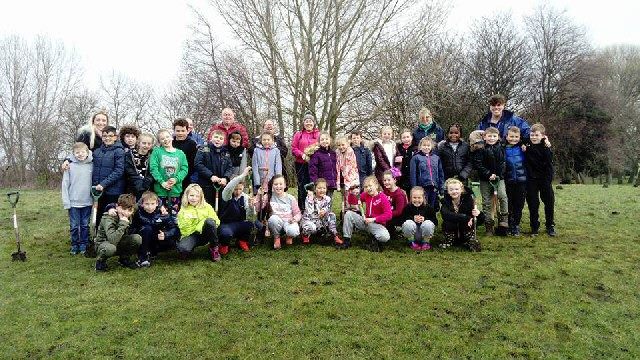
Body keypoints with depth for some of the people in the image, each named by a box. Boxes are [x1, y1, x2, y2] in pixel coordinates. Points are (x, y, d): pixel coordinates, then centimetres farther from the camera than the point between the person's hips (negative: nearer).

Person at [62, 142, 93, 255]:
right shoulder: (70, 166, -4)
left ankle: (84, 245, 22)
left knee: (85, 225, 10)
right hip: (73, 202, -1)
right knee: (74, 226, 7)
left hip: (87, 202, 1)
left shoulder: (91, 165, 0)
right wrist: (66, 202, -6)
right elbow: (65, 184, -2)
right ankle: (75, 245, 21)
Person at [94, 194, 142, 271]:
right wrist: (123, 224, -42)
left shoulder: (129, 217, -11)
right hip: (103, 244, -6)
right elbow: (113, 240, -43)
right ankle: (100, 261, -6)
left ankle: (124, 258, 5)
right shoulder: (108, 218, -29)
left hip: (119, 243, 6)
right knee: (110, 248, -41)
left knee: (137, 238, -20)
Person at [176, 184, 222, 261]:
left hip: (205, 235, 1)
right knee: (182, 248, -37)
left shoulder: (207, 207, 2)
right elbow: (184, 230, -4)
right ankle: (187, 251, 4)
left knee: (209, 221, -32)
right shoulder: (183, 211, 1)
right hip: (191, 236, -1)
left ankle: (214, 248, -12)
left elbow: (216, 221, -4)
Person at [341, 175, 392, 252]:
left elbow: (388, 215, -20)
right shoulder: (366, 195, 3)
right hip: (365, 221, 5)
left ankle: (374, 238, 2)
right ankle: (346, 240, -7)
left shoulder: (383, 198, -15)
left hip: (377, 224, -5)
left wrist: (373, 219, -23)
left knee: (385, 237, -36)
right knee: (348, 214, -13)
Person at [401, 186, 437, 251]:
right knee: (408, 223, -31)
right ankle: (412, 242, -3)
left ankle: (426, 242, -3)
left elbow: (435, 221, -7)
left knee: (428, 224, -31)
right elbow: (402, 220, -11)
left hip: (424, 234, 0)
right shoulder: (408, 207, -5)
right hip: (411, 234, 0)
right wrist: (413, 218, -24)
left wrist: (425, 219, -23)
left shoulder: (428, 208, -5)